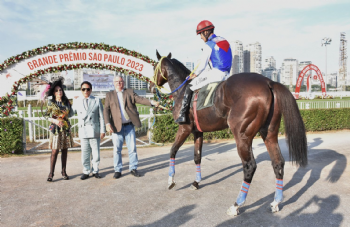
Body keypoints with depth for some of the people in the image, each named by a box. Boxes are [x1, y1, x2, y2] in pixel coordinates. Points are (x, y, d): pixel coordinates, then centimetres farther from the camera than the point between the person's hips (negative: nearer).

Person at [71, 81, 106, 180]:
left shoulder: (97, 101, 5)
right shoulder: (77, 102, 11)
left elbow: (101, 116, 3)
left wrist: (102, 130, -1)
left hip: (95, 131, -1)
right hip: (83, 131, 1)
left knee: (96, 152, 5)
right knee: (85, 153, 5)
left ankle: (95, 171, 19)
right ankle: (86, 171, 19)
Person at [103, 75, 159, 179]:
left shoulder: (130, 92, 11)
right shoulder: (109, 95, 10)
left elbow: (139, 99, -3)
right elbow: (106, 110, 2)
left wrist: (152, 102, -21)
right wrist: (107, 123, -12)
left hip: (129, 126, 0)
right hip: (117, 126, 0)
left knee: (132, 148, 4)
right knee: (117, 149, 4)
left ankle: (133, 168, 17)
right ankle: (118, 170, 16)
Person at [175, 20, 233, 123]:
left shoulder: (208, 45, -7)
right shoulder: (225, 41, 16)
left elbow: (202, 65, -7)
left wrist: (194, 75, 8)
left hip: (216, 74, -7)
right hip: (226, 75, 8)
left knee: (189, 87, 2)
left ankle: (182, 114, -1)